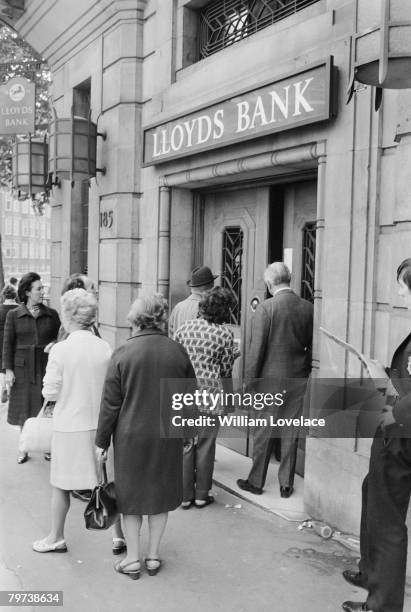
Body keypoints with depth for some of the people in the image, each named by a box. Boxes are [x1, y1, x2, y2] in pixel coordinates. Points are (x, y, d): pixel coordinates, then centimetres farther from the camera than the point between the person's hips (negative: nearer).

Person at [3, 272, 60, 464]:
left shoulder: (51, 314, 2)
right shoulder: (14, 315, 0)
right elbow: (8, 344, 1)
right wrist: (8, 370, -4)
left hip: (46, 367, 0)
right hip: (23, 367, 0)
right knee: (24, 408, 8)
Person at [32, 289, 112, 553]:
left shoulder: (60, 350, -15)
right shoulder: (105, 348, -6)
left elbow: (51, 393, -11)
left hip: (70, 426, -3)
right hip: (100, 423, 3)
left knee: (61, 485, 13)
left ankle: (56, 538, 29)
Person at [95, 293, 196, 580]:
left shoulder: (123, 353, -12)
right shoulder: (177, 352, -5)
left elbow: (110, 402, -8)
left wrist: (102, 441, 2)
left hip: (131, 436, -2)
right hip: (168, 436, 2)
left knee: (131, 495, 13)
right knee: (161, 493, 16)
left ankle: (133, 560, 22)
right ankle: (153, 556, 27)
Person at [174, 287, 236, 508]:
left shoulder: (185, 327, 3)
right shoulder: (225, 333, -6)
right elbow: (226, 370, 0)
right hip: (209, 394, -3)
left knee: (184, 445, 10)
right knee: (205, 446, 10)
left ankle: (185, 496, 18)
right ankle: (202, 495, 21)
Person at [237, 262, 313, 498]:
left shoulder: (265, 309, -14)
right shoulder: (308, 308, -1)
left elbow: (256, 350, -14)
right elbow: (313, 347, 5)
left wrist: (250, 381, -5)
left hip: (269, 380, -4)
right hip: (298, 381, 4)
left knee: (264, 434, 9)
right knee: (291, 434, 12)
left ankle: (256, 481, 22)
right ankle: (286, 484, 22)